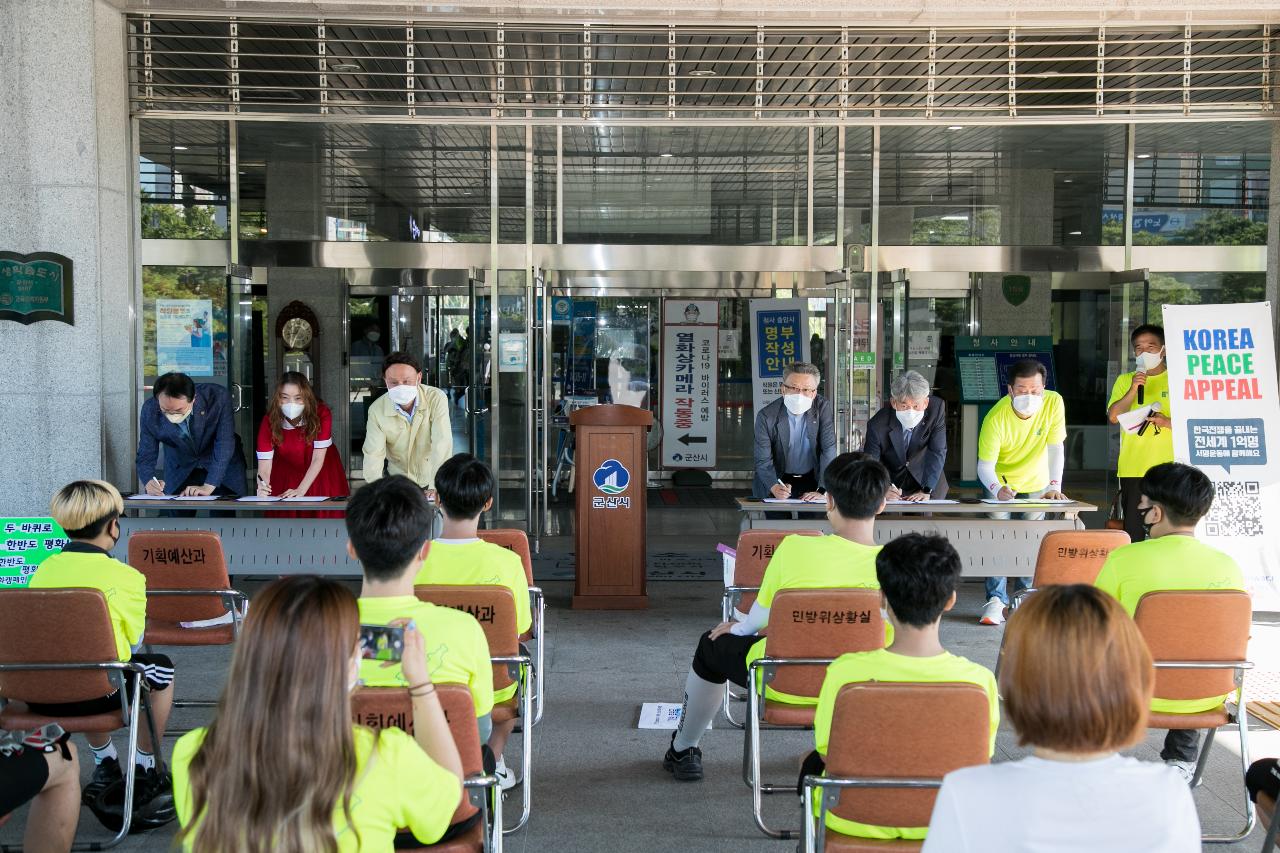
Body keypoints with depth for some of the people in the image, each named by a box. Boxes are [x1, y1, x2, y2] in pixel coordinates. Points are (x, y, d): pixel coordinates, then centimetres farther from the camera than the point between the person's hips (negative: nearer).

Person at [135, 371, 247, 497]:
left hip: (224, 467, -2)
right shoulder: (149, 410, -22)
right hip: (180, 469, 2)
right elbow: (146, 456, -14)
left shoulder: (218, 397, -30)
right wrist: (149, 483, -36)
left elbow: (224, 445, -29)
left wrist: (208, 487, -36)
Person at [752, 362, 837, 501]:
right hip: (780, 480, -1)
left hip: (812, 480, 1)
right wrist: (774, 487, -32)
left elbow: (829, 450, -14)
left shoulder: (823, 408, -10)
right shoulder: (766, 416, -14)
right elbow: (763, 461, -13)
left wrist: (823, 490, -25)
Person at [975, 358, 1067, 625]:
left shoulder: (1054, 403, -24)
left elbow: (1055, 448, -23)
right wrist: (997, 490, -48)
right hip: (1001, 482, -2)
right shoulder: (995, 418, -30)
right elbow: (985, 464, -29)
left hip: (1036, 482, 2)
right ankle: (996, 599, -12)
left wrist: (1054, 486, -34)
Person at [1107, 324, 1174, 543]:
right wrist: (1133, 390, -11)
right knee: (1133, 533, 2)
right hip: (1133, 469, 1)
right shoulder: (1124, 380, 13)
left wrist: (1166, 422, -15)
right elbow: (1113, 416, 0)